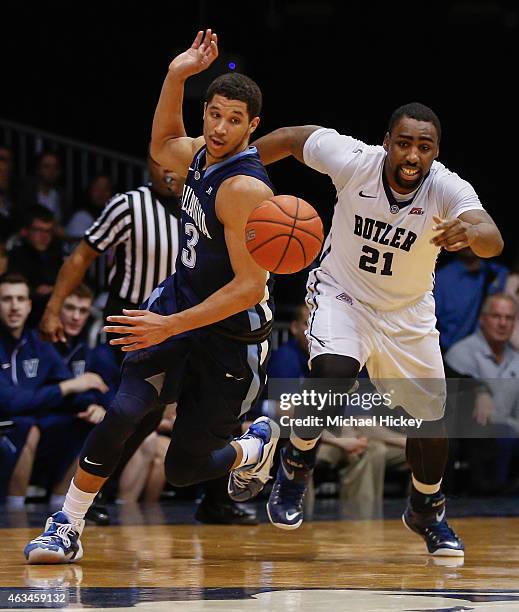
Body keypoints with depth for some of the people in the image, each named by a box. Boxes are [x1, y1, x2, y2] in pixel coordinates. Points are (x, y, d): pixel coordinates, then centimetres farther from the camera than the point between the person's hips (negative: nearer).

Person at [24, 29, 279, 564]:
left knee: (183, 469, 3)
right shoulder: (202, 154, -1)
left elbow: (249, 287, -27)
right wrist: (175, 78, 9)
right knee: (123, 412, -17)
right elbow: (162, 147, 24)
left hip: (230, 334, -6)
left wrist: (172, 327, -29)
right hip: (178, 302, 6)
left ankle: (256, 446, 35)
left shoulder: (245, 188, -26)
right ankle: (66, 529, -6)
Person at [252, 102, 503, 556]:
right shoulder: (353, 160, -26)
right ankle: (295, 468, -3)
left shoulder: (448, 189, -28)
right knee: (333, 374, -30)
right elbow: (292, 138, -8)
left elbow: (493, 241, -46)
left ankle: (427, 511, 36)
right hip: (342, 292, -2)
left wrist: (471, 233, -68)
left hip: (408, 312, 2)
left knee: (431, 419, 6)